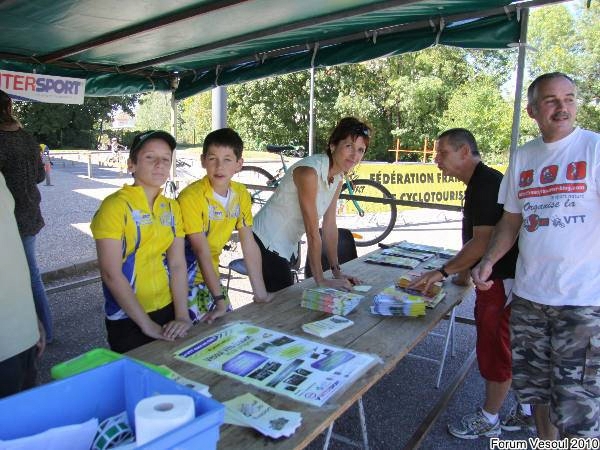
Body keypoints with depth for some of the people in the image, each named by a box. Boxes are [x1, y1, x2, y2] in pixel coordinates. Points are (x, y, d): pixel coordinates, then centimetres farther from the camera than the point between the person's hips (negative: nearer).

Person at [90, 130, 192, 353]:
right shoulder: (115, 206, -14)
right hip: (128, 320, -5)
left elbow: (177, 265, -2)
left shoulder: (172, 208, 4)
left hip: (167, 312, 5)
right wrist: (147, 324, -18)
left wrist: (182, 316, -12)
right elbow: (111, 274, -17)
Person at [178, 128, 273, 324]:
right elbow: (202, 252, -23)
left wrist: (260, 293, -4)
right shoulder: (191, 197, -21)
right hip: (184, 278, -5)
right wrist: (220, 300, -25)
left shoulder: (241, 194, -3)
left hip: (209, 275, 6)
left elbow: (249, 245, -2)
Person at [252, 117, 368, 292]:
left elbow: (330, 225, 2)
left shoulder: (338, 178, -1)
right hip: (267, 243, -8)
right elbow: (312, 232, -25)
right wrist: (321, 280, -20)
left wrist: (337, 272, 1)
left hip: (288, 244, 8)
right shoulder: (309, 172, -27)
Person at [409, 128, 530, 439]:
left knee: (495, 350, 4)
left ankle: (488, 422, 20)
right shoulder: (479, 182, 13)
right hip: (496, 278, 10)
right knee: (508, 349, 20)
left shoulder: (486, 183, -20)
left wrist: (443, 272, -18)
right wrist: (464, 273, 15)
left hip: (502, 281, -10)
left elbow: (482, 242, -25)